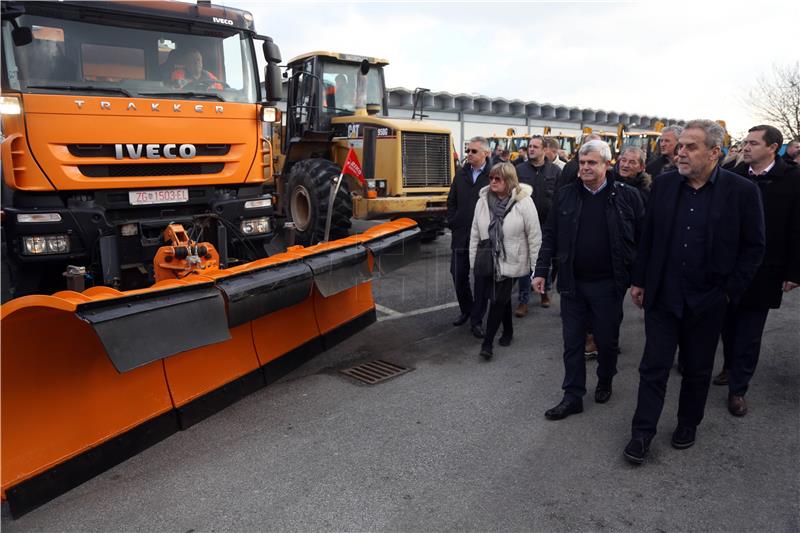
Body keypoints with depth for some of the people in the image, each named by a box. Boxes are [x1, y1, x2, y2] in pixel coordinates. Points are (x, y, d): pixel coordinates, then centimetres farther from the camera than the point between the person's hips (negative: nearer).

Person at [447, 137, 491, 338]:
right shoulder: (461, 174, 9)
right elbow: (452, 201, 15)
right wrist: (452, 223, 6)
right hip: (461, 236, 5)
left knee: (482, 279, 4)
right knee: (459, 276, 12)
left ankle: (476, 320, 16)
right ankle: (466, 310, 35)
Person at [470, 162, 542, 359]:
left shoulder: (524, 202, -11)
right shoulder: (483, 201, 2)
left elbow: (534, 236, -8)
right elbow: (475, 234, 8)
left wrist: (536, 267, -8)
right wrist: (473, 261, 8)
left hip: (511, 263, -4)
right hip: (488, 261, 4)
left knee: (499, 300, -5)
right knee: (501, 298, 14)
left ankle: (487, 343, 2)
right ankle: (508, 330, 36)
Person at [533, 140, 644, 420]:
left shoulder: (627, 196, -5)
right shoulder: (565, 195, 2)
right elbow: (550, 236, 5)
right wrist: (541, 271, 0)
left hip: (608, 284, -2)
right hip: (572, 283, 2)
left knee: (607, 340, 14)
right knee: (572, 342, 9)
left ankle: (605, 382, 41)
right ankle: (573, 397, 21)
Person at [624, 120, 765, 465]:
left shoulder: (742, 191, -8)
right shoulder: (663, 184, -1)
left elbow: (753, 248, -3)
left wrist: (729, 291, -7)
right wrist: (639, 281, 5)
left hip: (707, 300, -1)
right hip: (661, 295, 1)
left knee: (698, 369, 16)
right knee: (653, 367, 6)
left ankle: (688, 423, 37)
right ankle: (642, 433, 17)